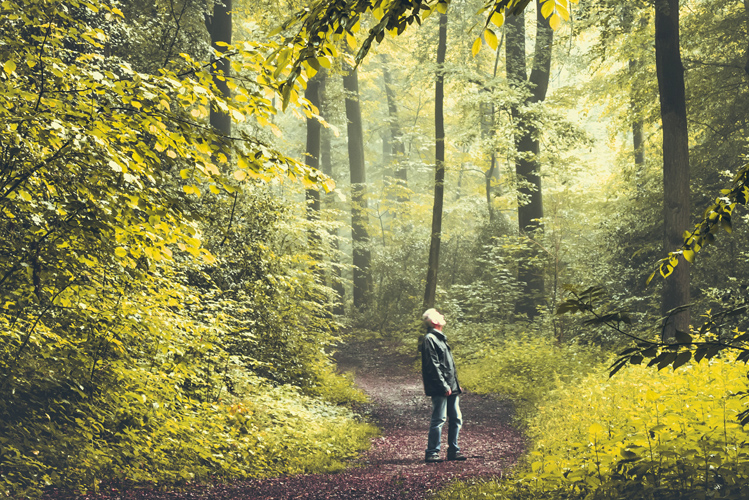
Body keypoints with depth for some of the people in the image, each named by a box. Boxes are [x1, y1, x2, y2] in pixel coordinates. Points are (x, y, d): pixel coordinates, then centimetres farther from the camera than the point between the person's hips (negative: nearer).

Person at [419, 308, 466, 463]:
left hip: (451, 388, 10)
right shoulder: (429, 339, -9)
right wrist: (444, 386, -20)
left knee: (456, 419, 11)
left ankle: (453, 451, 19)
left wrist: (456, 385, 19)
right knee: (439, 419, -9)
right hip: (440, 390, -10)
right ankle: (432, 453, -4)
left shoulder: (440, 338, 21)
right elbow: (433, 366, -17)